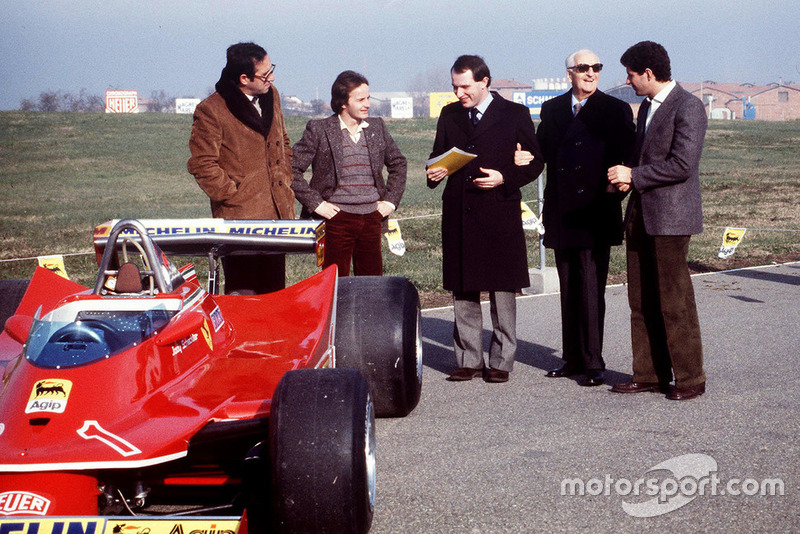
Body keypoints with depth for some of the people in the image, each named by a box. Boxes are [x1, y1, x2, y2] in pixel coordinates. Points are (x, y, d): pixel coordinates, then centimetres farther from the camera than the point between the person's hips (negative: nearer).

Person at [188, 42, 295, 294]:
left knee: (275, 291, 11)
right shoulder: (211, 110, -11)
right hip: (239, 215, -6)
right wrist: (233, 195, -12)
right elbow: (202, 164, -10)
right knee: (242, 296, -4)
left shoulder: (271, 95, 11)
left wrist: (286, 183, 14)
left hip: (278, 211, 7)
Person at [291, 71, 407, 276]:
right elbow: (291, 169, -5)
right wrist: (315, 204, -10)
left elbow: (398, 163, 23)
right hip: (337, 218, -4)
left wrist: (391, 200, 11)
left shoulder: (377, 128, 10)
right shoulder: (318, 130, -3)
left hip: (372, 218, 4)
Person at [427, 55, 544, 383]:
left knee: (502, 291, 0)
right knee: (462, 291, 7)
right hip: (458, 214, 4)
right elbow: (438, 155, 21)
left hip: (499, 212, -4)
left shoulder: (514, 114, 2)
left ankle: (501, 362, 9)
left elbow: (535, 162, 3)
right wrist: (435, 173, -2)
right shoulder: (449, 115, 13)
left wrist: (505, 178, -13)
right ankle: (468, 360, 16)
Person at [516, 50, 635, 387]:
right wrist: (525, 157, -8)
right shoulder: (552, 109, 13)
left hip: (595, 214, -5)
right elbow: (543, 150, 14)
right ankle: (573, 358, 21)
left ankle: (593, 363, 1)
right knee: (568, 289, 12)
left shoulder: (615, 110, 1)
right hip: (561, 215, 5)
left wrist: (616, 186, -17)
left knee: (592, 289, -6)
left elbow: (628, 157, -1)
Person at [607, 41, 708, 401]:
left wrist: (634, 176, -14)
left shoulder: (687, 107, -11)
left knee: (675, 302, -5)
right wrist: (627, 178, 8)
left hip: (670, 218, -9)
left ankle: (690, 378, 5)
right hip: (640, 215, 9)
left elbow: (683, 164, -19)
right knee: (641, 302, 10)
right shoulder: (646, 107, 18)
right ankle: (649, 374, 18)